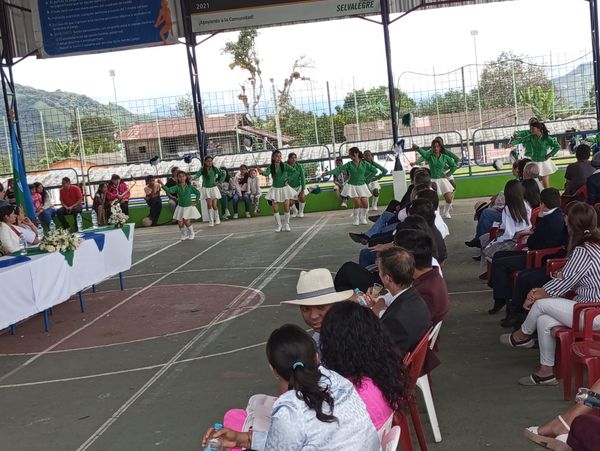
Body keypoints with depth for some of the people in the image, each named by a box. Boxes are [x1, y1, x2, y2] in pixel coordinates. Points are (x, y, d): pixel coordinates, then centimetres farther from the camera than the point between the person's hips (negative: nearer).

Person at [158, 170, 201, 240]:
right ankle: (184, 235, 27)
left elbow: (198, 193, 3)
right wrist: (162, 184, -42)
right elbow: (169, 190, -27)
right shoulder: (177, 187, -9)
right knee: (180, 224, 1)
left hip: (189, 207, -2)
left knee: (187, 222, -13)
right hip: (181, 207, 2)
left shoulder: (190, 186, -9)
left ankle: (191, 234, 15)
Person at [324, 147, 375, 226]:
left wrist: (367, 178, 1)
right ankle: (356, 219, 4)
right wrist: (329, 172, -25)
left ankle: (363, 218, 18)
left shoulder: (364, 163, -3)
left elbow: (374, 170, 4)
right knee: (357, 203, -15)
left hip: (362, 185, 2)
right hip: (352, 185, -1)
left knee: (365, 204, -6)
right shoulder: (349, 164, -4)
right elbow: (339, 169, -14)